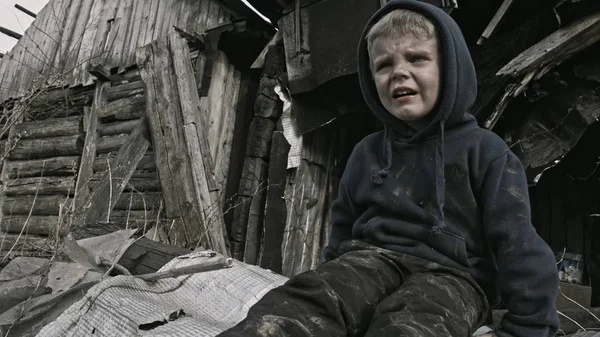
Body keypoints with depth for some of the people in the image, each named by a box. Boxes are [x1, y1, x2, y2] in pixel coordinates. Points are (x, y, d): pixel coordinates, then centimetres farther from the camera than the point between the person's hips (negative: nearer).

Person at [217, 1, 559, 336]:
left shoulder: (483, 150, 1)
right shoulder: (367, 152, 14)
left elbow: (517, 245, -2)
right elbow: (343, 233, 22)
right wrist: (329, 279, 21)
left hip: (450, 273, -2)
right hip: (372, 257, 3)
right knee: (309, 301, -30)